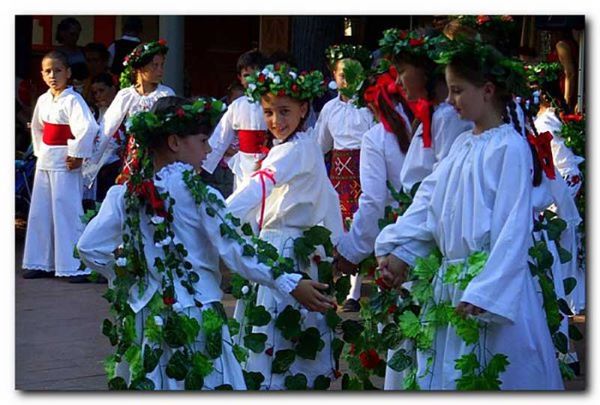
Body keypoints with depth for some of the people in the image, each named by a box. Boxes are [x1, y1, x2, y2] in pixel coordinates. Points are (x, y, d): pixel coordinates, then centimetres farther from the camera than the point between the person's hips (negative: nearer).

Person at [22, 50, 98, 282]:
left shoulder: (73, 100, -12)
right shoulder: (43, 100, 10)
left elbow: (87, 128, -24)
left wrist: (77, 155, -19)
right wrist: (39, 151, 17)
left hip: (64, 164, -8)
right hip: (44, 162, 8)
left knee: (67, 212, -7)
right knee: (40, 212, 11)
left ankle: (75, 267, -3)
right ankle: (41, 263, 20)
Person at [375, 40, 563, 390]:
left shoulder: (510, 148, -12)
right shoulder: (463, 145, 12)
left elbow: (513, 229, -17)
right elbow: (428, 201, 9)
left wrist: (483, 294, -22)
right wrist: (397, 250, -3)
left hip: (494, 288, -8)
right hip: (449, 283, 8)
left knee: (489, 381, -1)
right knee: (444, 376, 12)